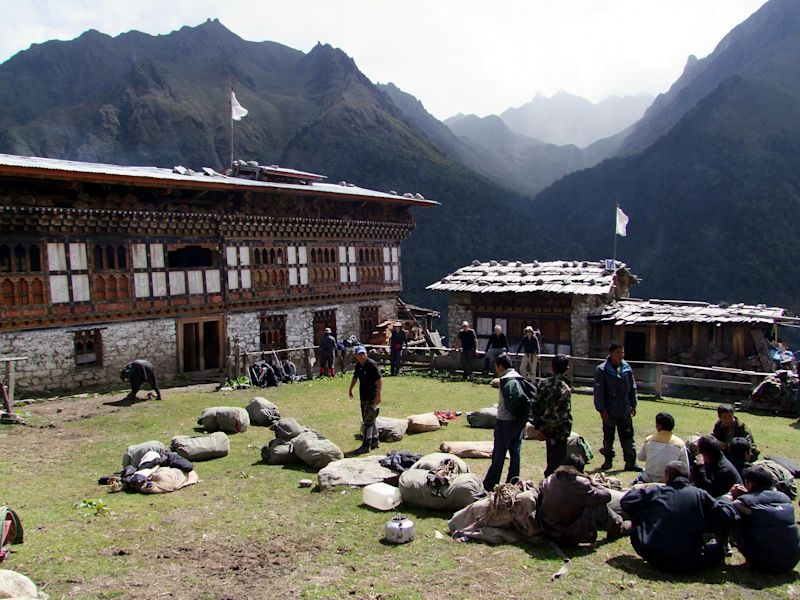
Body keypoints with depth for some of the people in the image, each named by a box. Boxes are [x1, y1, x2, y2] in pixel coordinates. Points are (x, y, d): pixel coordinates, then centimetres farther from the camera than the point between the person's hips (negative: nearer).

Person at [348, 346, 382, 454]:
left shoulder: (372, 364, -16)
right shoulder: (358, 365, 6)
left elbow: (380, 379, -20)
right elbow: (355, 377, 24)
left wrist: (378, 394, -26)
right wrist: (350, 389, 28)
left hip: (373, 397, -8)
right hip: (363, 396, 8)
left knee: (367, 421, -8)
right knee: (370, 420, 17)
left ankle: (366, 445, -4)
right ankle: (374, 441, 30)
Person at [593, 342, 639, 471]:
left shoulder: (627, 368, 3)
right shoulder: (602, 370, -10)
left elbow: (632, 387, 12)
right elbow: (598, 391, -9)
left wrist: (633, 405, 11)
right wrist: (601, 409, -11)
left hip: (625, 411, 3)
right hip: (609, 411, -3)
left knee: (628, 437, 7)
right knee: (608, 438, 10)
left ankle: (630, 462, 14)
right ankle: (608, 460, 25)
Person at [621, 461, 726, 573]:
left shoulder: (655, 492, -2)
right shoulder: (701, 495, -2)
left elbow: (625, 502, 5)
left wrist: (641, 490, 22)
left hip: (655, 559, -1)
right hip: (691, 563, 1)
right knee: (718, 547, 26)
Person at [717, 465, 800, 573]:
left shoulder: (746, 501, -12)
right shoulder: (785, 497, 7)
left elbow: (725, 514, -24)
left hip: (762, 564, -6)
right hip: (791, 563, 6)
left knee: (734, 521, 4)